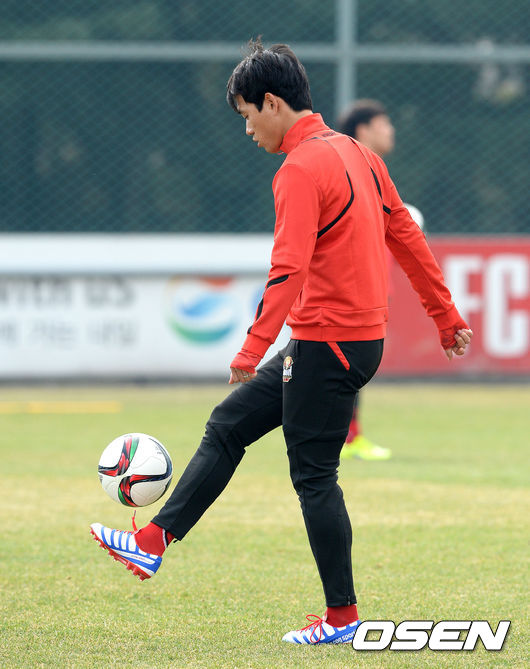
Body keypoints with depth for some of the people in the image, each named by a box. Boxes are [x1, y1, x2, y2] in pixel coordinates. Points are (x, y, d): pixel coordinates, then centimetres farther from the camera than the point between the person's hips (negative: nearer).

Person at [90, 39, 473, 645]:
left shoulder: (301, 168, -17)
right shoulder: (356, 154, 12)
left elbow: (289, 269, -26)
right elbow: (406, 237, 16)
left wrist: (253, 351, -29)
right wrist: (445, 316, 22)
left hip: (327, 344, -10)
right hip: (361, 338, 10)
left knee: (313, 476, -2)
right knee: (227, 427, 14)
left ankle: (341, 617, 5)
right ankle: (154, 542, 16)